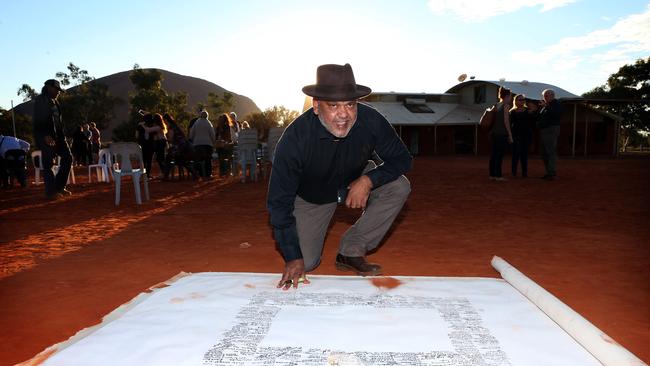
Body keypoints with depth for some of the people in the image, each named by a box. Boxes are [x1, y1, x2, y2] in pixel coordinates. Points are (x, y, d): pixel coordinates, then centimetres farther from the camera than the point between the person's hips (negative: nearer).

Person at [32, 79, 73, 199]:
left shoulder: (54, 102, 18)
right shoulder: (40, 100, -5)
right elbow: (38, 121, -13)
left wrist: (62, 134, 9)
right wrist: (45, 135, -22)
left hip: (57, 135, 8)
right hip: (46, 137, -8)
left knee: (68, 157, 3)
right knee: (48, 163, -3)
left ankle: (59, 187, 11)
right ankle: (51, 191, 3)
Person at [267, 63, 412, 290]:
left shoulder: (371, 121, -29)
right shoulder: (295, 137, -34)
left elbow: (401, 159, -14)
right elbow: (279, 201, -27)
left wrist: (368, 180, -34)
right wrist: (293, 258, -29)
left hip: (355, 182, 3)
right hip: (311, 194, -2)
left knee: (399, 187, -23)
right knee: (306, 263, -9)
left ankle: (351, 252, -10)